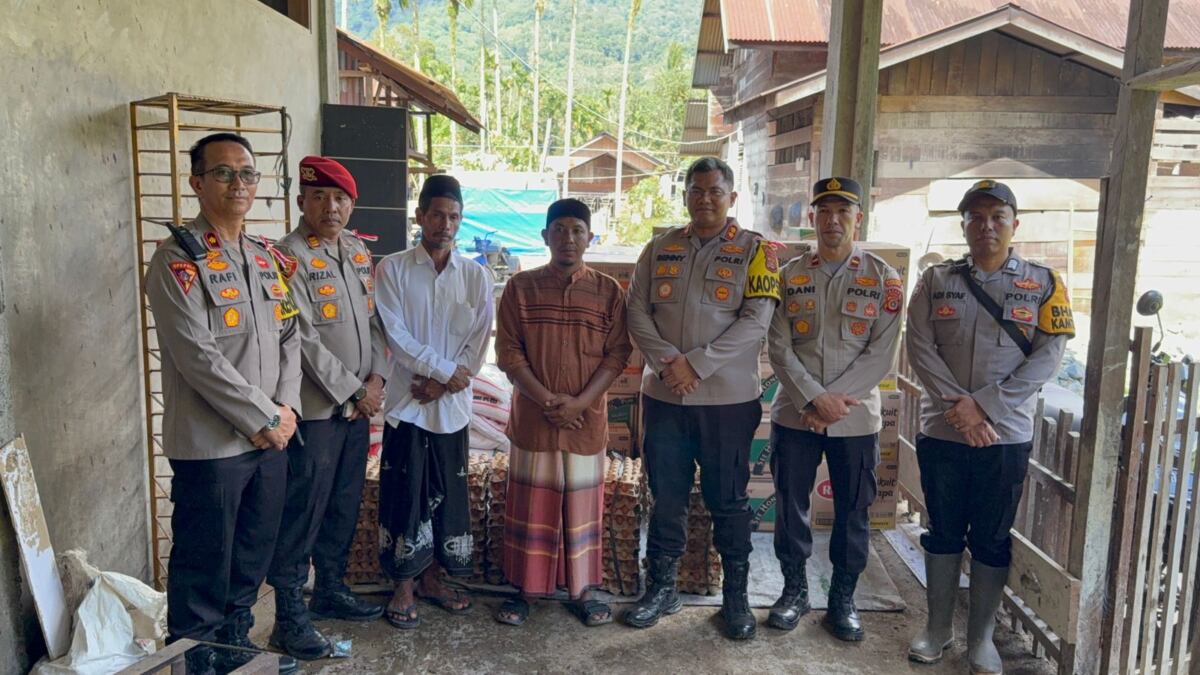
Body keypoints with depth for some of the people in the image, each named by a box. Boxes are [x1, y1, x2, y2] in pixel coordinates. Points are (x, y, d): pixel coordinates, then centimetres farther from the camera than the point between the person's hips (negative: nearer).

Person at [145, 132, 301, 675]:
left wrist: (286, 407, -2)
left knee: (254, 555, 18)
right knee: (203, 566, 6)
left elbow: (288, 337, 12)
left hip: (270, 437, 7)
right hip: (210, 442, -7)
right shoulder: (178, 260, -10)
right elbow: (197, 356, -18)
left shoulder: (265, 258, 12)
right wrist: (264, 418, -15)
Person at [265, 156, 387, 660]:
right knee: (302, 513, 1)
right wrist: (353, 391, -13)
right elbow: (304, 339, -17)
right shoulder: (289, 256, -11)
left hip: (358, 405, 7)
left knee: (344, 506, 16)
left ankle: (330, 589, 32)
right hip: (314, 409, -7)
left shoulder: (359, 254, 11)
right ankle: (289, 614, 13)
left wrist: (376, 377, -2)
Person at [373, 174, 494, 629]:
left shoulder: (477, 275, 4)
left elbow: (479, 341, -1)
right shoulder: (392, 269, -2)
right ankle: (404, 588, 15)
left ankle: (432, 579, 26)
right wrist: (444, 369, -13)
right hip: (407, 400, -2)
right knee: (406, 494, 2)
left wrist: (442, 384, -10)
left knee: (447, 494, 10)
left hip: (453, 403, 3)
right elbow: (396, 336, -9)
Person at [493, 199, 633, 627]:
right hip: (532, 417, 0)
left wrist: (579, 402, -13)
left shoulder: (609, 291, 2)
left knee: (582, 505, 9)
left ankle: (581, 590, 22)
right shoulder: (520, 287, 1)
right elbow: (508, 352, -3)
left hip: (587, 419, 0)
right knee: (530, 505, 7)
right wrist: (546, 400, -13)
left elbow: (617, 354, -2)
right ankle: (524, 588, 20)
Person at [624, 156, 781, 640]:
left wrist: (696, 364, -16)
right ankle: (662, 587, 28)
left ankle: (736, 595, 24)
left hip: (728, 399, -2)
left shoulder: (754, 250, -1)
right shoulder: (661, 247, 8)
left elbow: (756, 322, -11)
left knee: (728, 501, 8)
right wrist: (666, 362, -12)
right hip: (664, 396, 3)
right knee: (666, 498, 12)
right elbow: (637, 311, 3)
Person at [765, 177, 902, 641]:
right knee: (790, 506, 9)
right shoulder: (790, 275, 4)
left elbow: (881, 354, -6)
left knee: (853, 512, 9)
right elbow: (779, 347, -3)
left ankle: (843, 598, 27)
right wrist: (814, 398, -15)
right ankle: (794, 589, 28)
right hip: (794, 414, 1)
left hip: (857, 416, -1)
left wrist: (834, 399, -15)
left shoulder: (884, 280, 1)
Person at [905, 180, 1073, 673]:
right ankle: (938, 627, 27)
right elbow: (919, 348, -3)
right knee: (943, 533, 12)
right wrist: (958, 405, -15)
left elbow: (1048, 356, -7)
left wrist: (984, 404, -16)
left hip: (1007, 434, -1)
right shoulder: (936, 280, 4)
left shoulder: (1043, 283, 2)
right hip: (941, 431, 1)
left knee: (992, 540, 9)